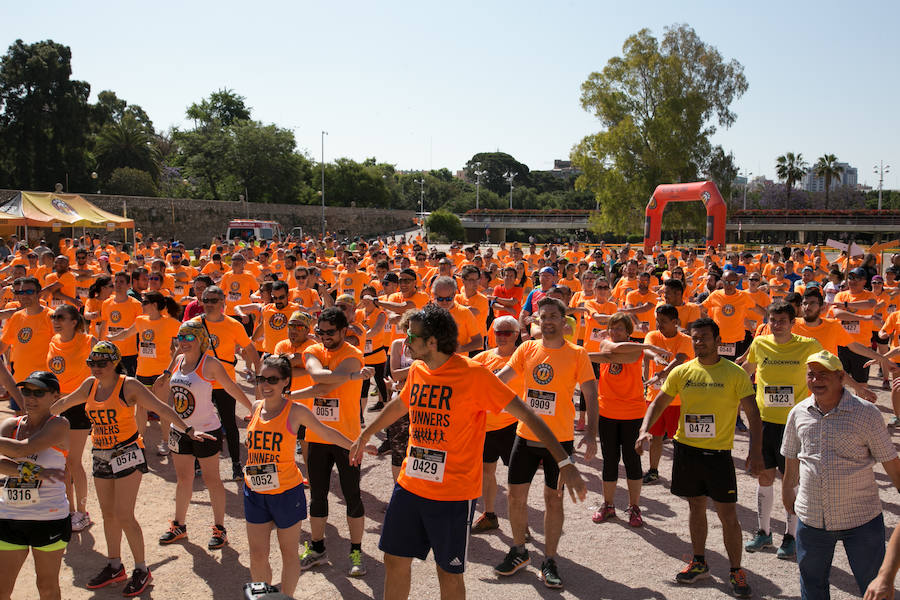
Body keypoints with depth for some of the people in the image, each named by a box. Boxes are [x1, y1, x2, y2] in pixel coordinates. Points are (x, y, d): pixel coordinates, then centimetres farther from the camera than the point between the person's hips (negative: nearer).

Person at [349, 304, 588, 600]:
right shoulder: (416, 370, 2)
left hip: (455, 494, -5)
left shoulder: (473, 374, -17)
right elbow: (399, 405, 23)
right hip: (410, 486, 6)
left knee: (449, 573, 8)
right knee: (395, 560, 13)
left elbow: (526, 414, -17)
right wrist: (364, 436, 34)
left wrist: (565, 463, -23)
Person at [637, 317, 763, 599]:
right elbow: (659, 402, 8)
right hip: (686, 449, 3)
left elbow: (753, 413, -6)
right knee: (696, 506, 16)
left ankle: (736, 571, 17)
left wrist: (755, 451, -16)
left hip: (718, 452, -3)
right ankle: (699, 563, 31)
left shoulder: (735, 373, -6)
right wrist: (645, 430, -8)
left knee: (728, 514, 0)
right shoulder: (682, 372, 2)